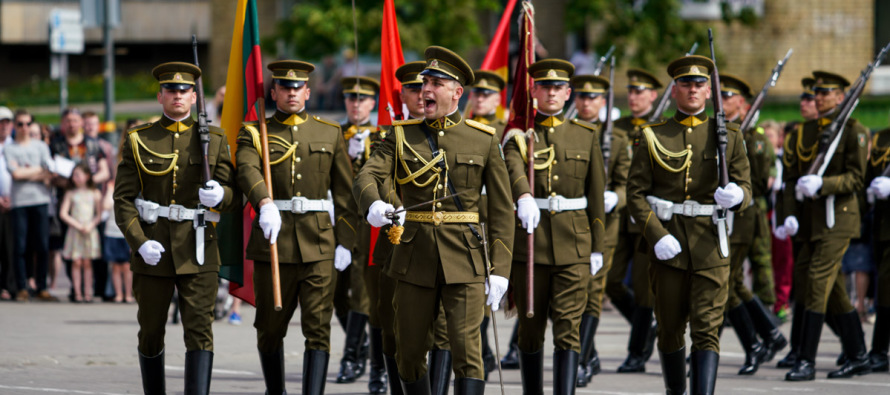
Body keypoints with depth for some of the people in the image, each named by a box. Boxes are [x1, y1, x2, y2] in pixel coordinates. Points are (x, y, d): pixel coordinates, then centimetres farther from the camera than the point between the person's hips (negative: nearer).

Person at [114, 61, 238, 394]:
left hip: (197, 250, -1)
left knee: (200, 330, -11)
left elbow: (235, 197, 3)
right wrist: (140, 243, -14)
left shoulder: (214, 140, 6)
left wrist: (219, 195, -21)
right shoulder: (138, 140, 4)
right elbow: (123, 199, 0)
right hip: (153, 250, 1)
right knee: (151, 333, 9)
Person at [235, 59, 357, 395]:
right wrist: (265, 204, -35)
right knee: (270, 328, 9)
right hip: (272, 241, 0)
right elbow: (248, 171, -15)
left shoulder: (330, 133, 12)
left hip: (319, 242, 0)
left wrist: (345, 242, 1)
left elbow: (345, 192, 10)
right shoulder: (254, 133, 6)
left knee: (318, 328, -9)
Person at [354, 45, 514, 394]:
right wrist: (373, 205, -34)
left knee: (466, 351, -10)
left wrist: (500, 269, -3)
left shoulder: (483, 139, 4)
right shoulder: (402, 136, 6)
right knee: (410, 353, 8)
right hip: (414, 260, 2)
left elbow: (500, 209, 4)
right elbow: (366, 177, -9)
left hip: (464, 260, -2)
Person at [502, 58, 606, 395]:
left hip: (574, 243, 0)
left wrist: (598, 247, 6)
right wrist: (524, 198, -40)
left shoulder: (586, 136, 10)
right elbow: (515, 170, -19)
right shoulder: (519, 136, 4)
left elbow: (596, 195, 10)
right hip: (530, 241, 0)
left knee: (568, 327, -9)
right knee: (530, 326, 7)